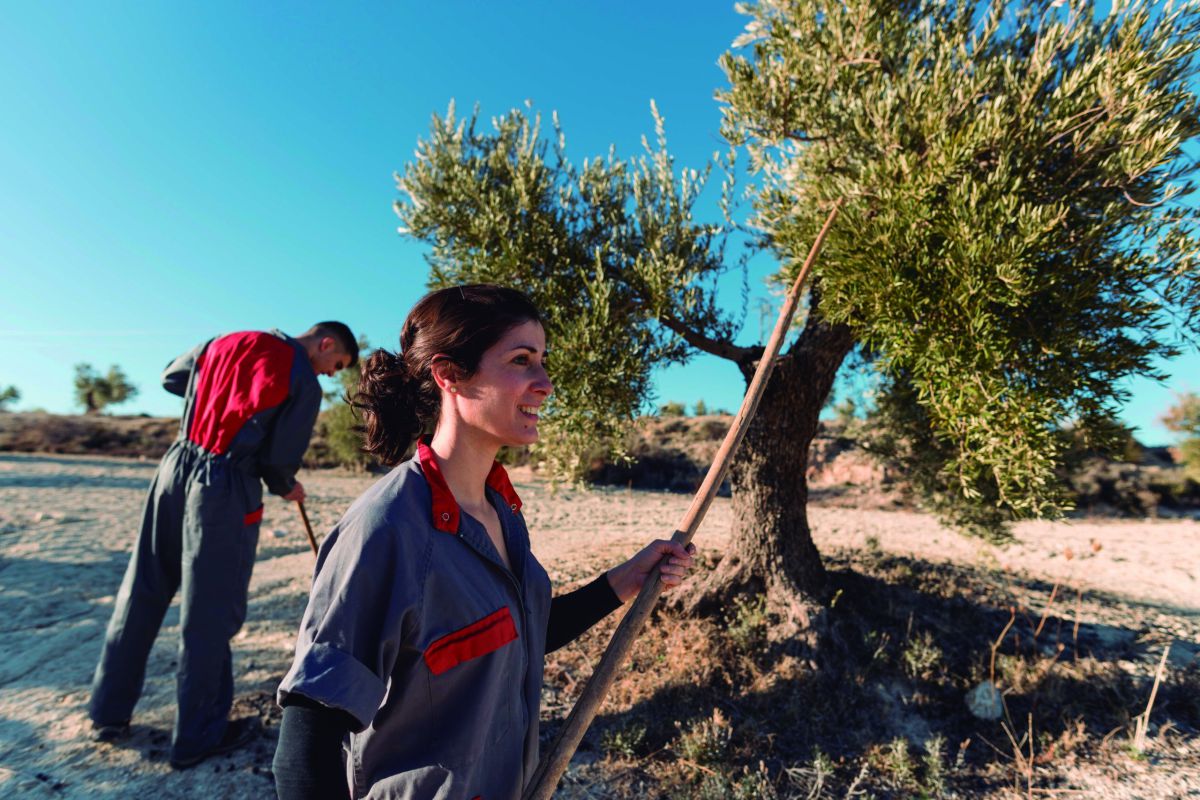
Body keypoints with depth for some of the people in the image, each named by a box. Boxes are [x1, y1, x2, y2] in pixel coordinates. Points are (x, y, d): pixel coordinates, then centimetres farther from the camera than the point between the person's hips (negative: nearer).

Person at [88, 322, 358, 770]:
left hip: (176, 464, 7)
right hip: (224, 489, -7)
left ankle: (110, 713, 32)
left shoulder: (229, 341, 10)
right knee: (210, 614, 4)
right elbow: (279, 459, -9)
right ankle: (197, 736, 19)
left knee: (141, 593, 18)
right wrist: (285, 488, 10)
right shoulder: (305, 384, -10)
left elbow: (170, 377, 22)